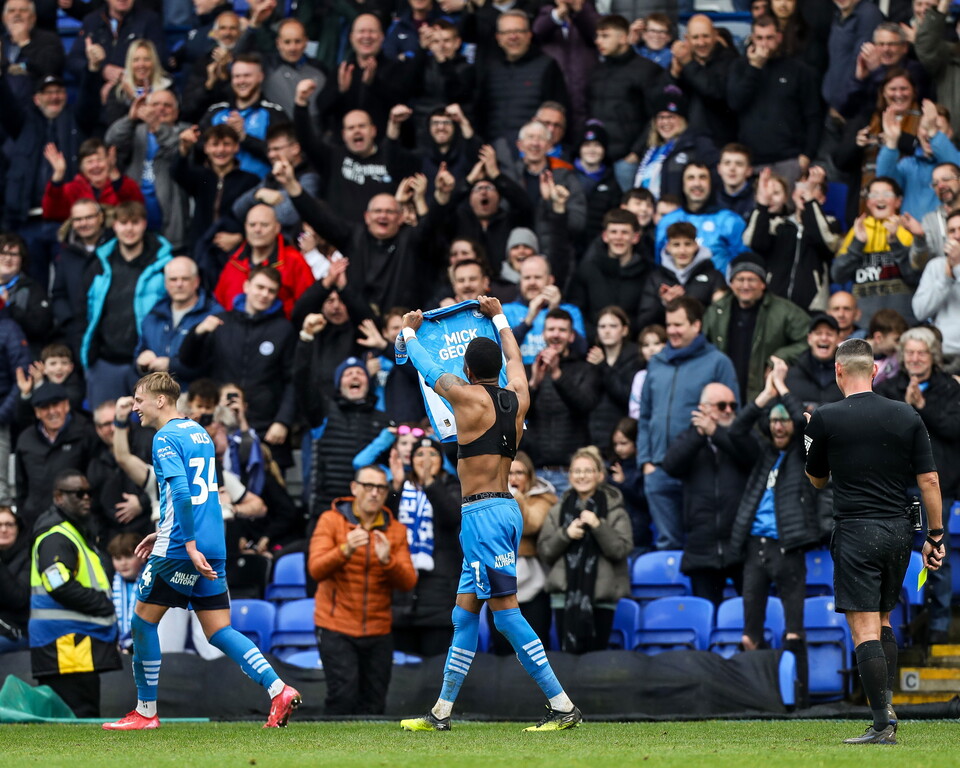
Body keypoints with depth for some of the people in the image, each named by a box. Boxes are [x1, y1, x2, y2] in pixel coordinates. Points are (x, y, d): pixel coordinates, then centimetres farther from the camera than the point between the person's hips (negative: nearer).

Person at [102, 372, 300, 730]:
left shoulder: (166, 439, -10)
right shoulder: (200, 433, 18)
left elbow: (181, 492, -22)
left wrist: (189, 545, -25)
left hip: (178, 550, -8)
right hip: (213, 549, 8)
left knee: (144, 619, 6)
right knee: (218, 632, 6)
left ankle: (146, 711, 11)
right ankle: (278, 690, -10)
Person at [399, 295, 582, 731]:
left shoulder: (468, 397, -7)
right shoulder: (518, 399, 10)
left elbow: (429, 370, 10)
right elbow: (514, 357, 31)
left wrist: (409, 332, 29)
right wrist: (498, 317, 48)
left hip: (482, 512, -8)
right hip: (506, 510, 8)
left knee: (505, 610, -10)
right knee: (465, 614, 11)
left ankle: (562, 706, -15)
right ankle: (442, 712, 15)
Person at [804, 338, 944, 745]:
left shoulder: (825, 419, -6)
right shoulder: (907, 415, 2)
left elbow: (817, 480, 9)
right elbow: (929, 479, 1)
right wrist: (935, 536, 9)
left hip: (856, 532, -4)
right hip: (899, 530, 4)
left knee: (865, 629, -4)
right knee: (883, 620, 20)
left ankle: (883, 724, -9)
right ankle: (886, 706, 13)